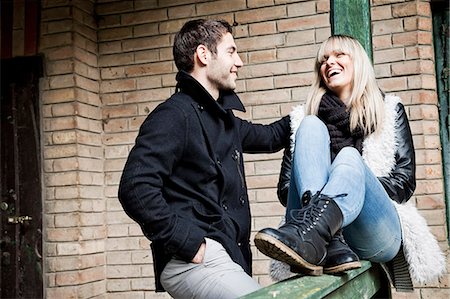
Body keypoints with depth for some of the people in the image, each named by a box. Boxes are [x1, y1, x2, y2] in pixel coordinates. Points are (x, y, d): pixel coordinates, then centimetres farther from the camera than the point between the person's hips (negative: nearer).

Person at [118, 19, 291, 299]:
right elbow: (135, 190, -20)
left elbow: (267, 137, 37)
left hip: (226, 254, 9)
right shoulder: (174, 115, -9)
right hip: (195, 258, -9)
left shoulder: (222, 116, 18)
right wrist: (188, 242, -19)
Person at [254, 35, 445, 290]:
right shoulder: (304, 116, 20)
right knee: (311, 126, -18)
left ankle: (305, 234, -60)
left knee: (350, 156, -29)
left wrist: (357, 188, -7)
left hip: (376, 231, -1)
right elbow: (286, 187, 12)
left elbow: (405, 182, 8)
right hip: (322, 228, 1)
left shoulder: (390, 110, 19)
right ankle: (329, 246, -43)